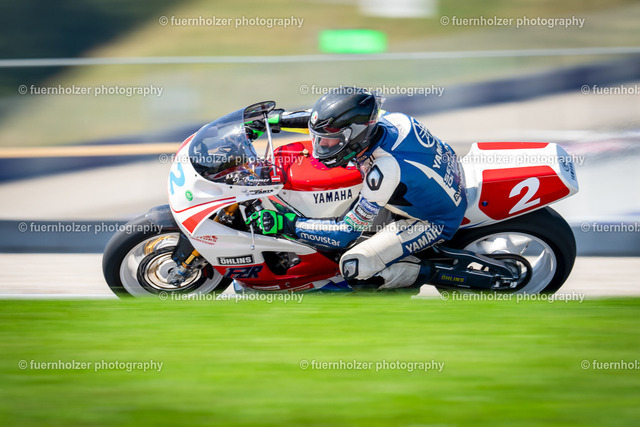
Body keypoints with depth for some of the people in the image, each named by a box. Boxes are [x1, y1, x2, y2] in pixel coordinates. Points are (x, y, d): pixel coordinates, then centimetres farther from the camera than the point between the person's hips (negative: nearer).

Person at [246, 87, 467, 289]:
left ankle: (429, 272, -2)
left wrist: (286, 225, -27)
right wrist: (275, 119, 3)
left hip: (436, 223, -8)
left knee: (353, 266, -20)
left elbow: (347, 233, -28)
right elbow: (328, 118, 3)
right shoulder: (388, 119, -19)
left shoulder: (384, 172, -38)